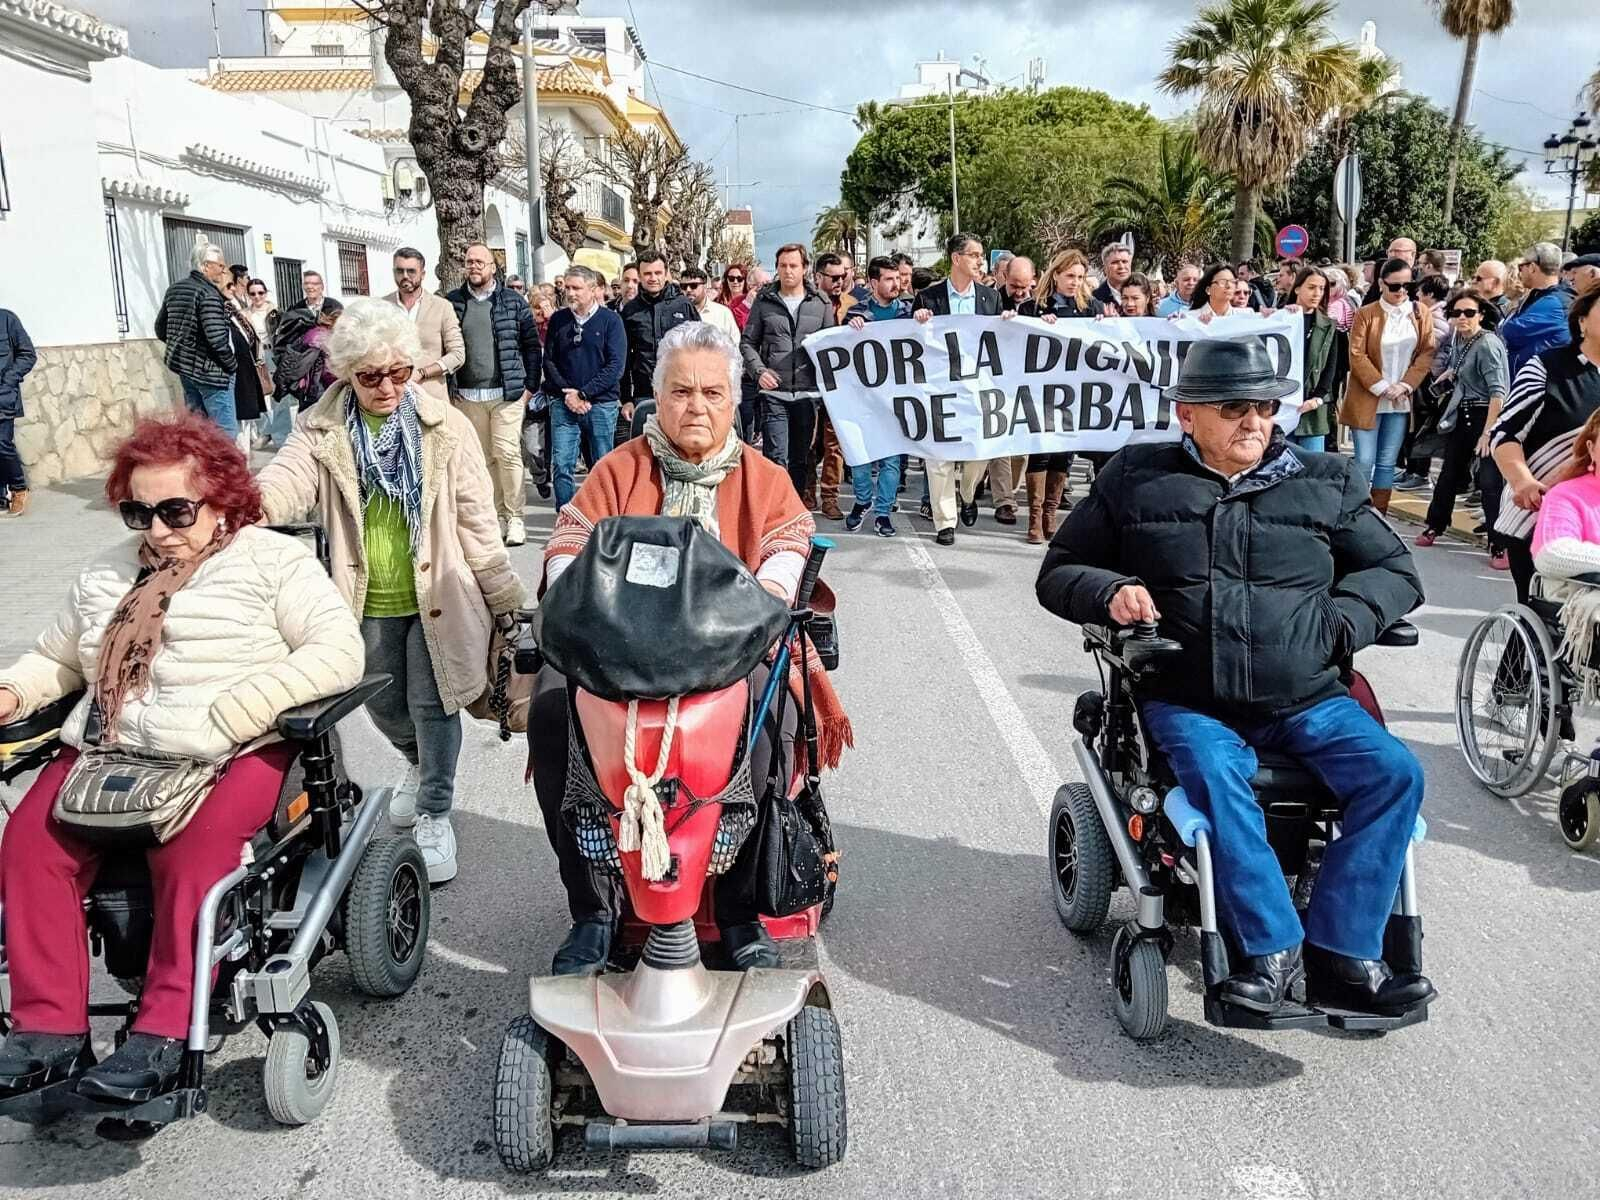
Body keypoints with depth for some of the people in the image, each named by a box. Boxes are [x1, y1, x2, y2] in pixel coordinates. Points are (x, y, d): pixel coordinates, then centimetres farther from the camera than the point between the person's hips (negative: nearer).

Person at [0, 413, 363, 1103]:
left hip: (233, 757, -5)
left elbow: (339, 651, -10)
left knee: (191, 850, -30)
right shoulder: (107, 573, 22)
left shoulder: (272, 560, 2)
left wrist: (235, 713, -20)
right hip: (107, 751, 6)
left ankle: (164, 1036, -23)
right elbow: (57, 658, 32)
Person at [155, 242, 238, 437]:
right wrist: (232, 364, -10)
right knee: (226, 431, -7)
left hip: (185, 367, 9)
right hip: (210, 371, -9)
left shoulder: (174, 289, 11)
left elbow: (160, 328, 18)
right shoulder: (209, 293, -16)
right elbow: (216, 338, -24)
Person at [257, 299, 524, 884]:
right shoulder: (321, 430, -4)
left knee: (433, 704, 4)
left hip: (435, 595, -3)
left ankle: (434, 813, 23)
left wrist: (505, 597, -3)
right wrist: (251, 500, -47)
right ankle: (419, 761, 50)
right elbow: (291, 475, -24)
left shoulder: (446, 427, -7)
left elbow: (476, 518, -5)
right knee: (382, 703, 19)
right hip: (366, 601, 3)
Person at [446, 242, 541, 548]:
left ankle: (515, 518, -1)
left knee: (507, 453, -8)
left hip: (507, 394, -2)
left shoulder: (513, 302, 4)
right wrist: (449, 388, 2)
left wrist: (530, 386, -1)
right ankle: (496, 515, 14)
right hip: (466, 396, 3)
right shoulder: (452, 302, 8)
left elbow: (532, 345, 4)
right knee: (482, 458, 6)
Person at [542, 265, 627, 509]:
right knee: (561, 464, -5)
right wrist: (567, 394, -7)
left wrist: (583, 393, -12)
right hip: (563, 404, 2)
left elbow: (616, 365, -8)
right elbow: (549, 361, 8)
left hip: (602, 404, -2)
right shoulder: (558, 320, 8)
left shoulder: (610, 320, -1)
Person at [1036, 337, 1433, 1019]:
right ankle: (1276, 950, -23)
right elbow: (1060, 572, 14)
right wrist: (1110, 592, -9)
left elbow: (1396, 571, 18)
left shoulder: (1327, 483, 13)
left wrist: (1341, 622, -3)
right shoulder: (1136, 479, 10)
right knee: (1217, 778, -33)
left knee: (1394, 773, -20)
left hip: (1306, 698, 3)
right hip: (1187, 700, -2)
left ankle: (1342, 955, -16)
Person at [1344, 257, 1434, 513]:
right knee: (1364, 461, -5)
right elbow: (1357, 356, -8)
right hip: (1367, 398, -3)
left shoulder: (1421, 315, 7)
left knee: (1387, 462, 7)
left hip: (1401, 400, 3)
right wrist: (1382, 387, -14)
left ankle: (1379, 515, 14)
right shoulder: (1366, 314, -3)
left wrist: (1405, 386, -10)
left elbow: (1427, 353, 3)